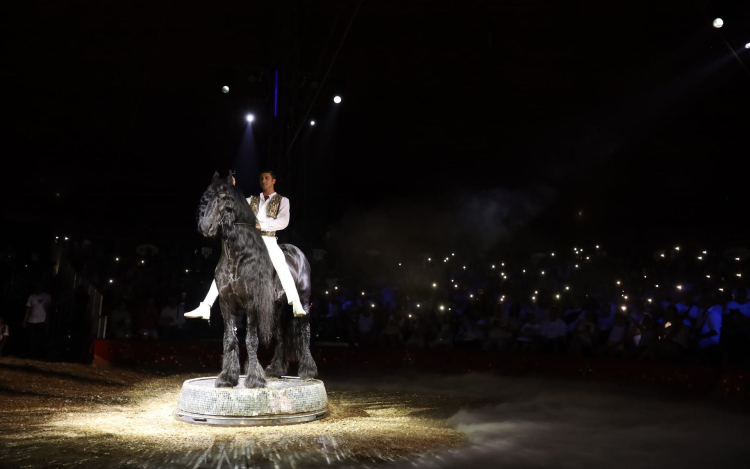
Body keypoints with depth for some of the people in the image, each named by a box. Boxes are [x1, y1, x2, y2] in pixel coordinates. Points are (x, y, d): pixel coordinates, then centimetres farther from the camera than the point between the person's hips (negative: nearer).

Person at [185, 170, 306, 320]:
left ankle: (296, 305, -41)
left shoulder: (282, 200, 10)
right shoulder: (252, 199, 22)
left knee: (281, 266, -33)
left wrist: (261, 225, -15)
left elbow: (283, 222, -6)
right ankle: (205, 307, -8)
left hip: (268, 240, -4)